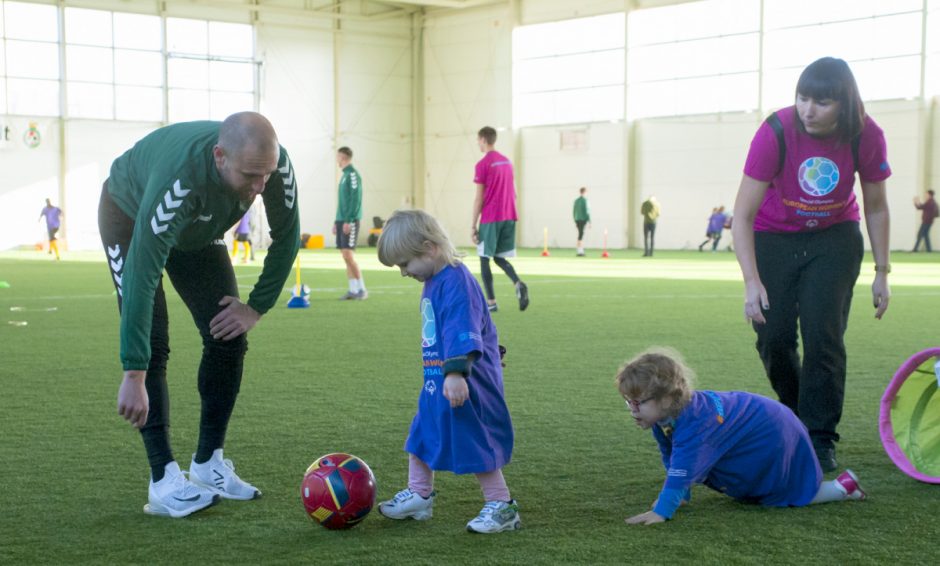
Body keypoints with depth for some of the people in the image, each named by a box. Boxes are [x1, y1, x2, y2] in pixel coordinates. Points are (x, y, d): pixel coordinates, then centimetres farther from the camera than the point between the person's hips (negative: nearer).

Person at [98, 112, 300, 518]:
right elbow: (142, 275, -48)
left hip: (198, 231, 5)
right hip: (130, 218, -5)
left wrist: (257, 307, -15)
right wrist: (134, 376, -50)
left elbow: (286, 237, -13)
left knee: (228, 339, -4)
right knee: (152, 347, -16)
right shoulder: (179, 178, -47)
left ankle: (208, 466, 8)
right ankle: (164, 482, -12)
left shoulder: (274, 163, -32)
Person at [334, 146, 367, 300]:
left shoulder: (353, 175, -11)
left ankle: (362, 289, -7)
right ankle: (353, 290, 8)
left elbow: (356, 200, -17)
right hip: (342, 220, 9)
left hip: (350, 221, -9)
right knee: (346, 256, 6)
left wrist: (348, 220, -20)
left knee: (348, 255, -12)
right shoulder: (345, 175, 18)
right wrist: (337, 222, 21)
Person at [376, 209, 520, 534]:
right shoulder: (433, 281, 11)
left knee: (475, 443, -3)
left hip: (464, 385, -10)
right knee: (422, 435, 17)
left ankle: (501, 506, 7)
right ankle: (419, 496, 31)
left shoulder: (457, 282, -21)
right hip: (435, 381, 10)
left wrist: (456, 373, -37)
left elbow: (462, 334, -30)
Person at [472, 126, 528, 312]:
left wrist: (473, 226, -7)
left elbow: (479, 199, -11)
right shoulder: (507, 161, 13)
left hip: (490, 219, -7)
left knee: (484, 259, 4)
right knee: (499, 257, 13)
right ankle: (518, 284, -13)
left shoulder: (483, 164, -9)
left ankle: (491, 302, 1)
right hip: (509, 218, 7)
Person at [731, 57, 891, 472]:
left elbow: (876, 208, -2)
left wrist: (881, 272, -3)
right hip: (774, 238, 0)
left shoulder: (866, 136, -19)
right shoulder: (776, 132, -26)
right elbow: (743, 212, -24)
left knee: (823, 335, -12)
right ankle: (796, 416, 23)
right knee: (774, 336, -5)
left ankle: (821, 440, 0)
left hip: (835, 239, 1)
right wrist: (752, 281, -32)